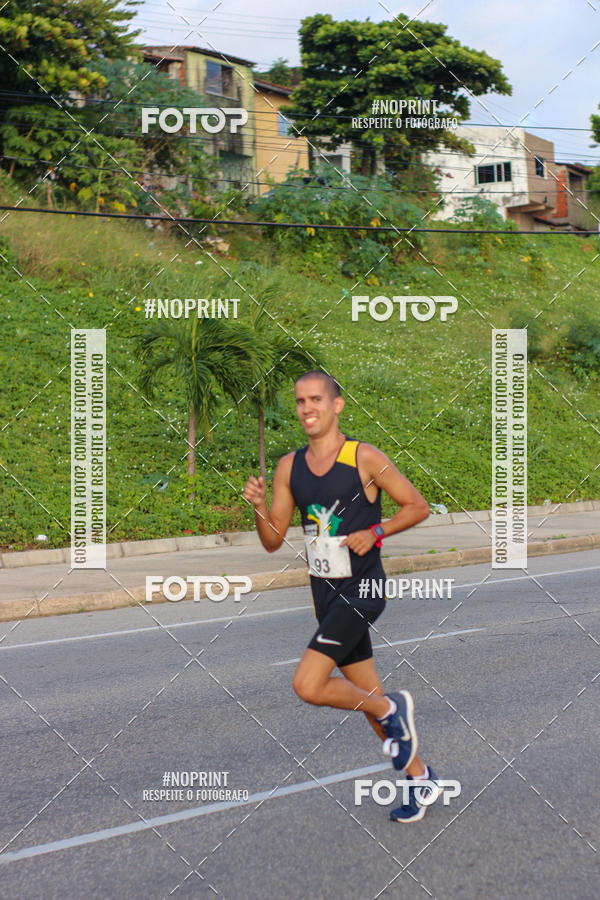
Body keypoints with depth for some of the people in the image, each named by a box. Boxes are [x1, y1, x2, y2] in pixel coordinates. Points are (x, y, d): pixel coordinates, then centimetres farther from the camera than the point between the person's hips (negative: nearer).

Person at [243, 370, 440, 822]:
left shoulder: (365, 458, -10)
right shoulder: (289, 467, 6)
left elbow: (418, 507, -2)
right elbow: (273, 541, 7)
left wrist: (374, 533, -15)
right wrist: (259, 506, -11)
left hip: (361, 589, -6)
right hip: (326, 593, 7)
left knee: (308, 686, -19)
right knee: (367, 696, 14)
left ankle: (391, 709, 4)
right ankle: (421, 778, 29)